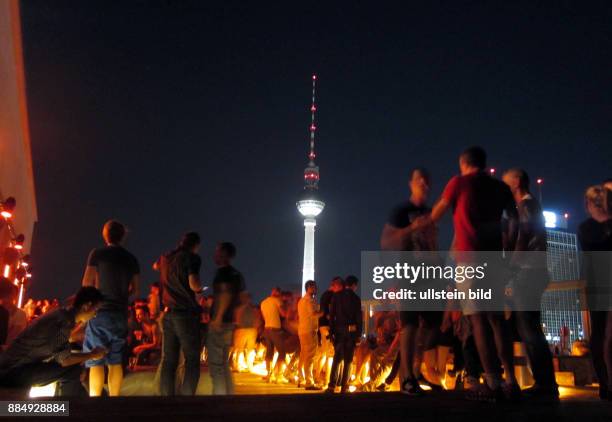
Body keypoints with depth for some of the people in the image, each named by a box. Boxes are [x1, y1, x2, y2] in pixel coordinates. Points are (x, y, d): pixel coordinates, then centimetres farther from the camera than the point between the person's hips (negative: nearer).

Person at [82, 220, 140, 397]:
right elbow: (135, 290, 12)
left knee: (96, 361, -2)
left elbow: (87, 283, -4)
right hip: (120, 313, 4)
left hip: (100, 311, -3)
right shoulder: (131, 259, 9)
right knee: (116, 362, 7)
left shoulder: (98, 253, -1)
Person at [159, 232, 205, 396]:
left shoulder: (165, 258, 14)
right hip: (186, 313, -6)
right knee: (192, 361, -1)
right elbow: (194, 285, -17)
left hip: (168, 313, 6)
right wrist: (200, 289, 4)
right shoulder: (192, 258, -6)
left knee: (168, 360, 7)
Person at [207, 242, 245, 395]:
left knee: (216, 365, -5)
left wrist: (218, 317, -25)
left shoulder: (223, 272, -10)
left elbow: (226, 293, -23)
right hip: (230, 322, 9)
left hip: (220, 323, -9)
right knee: (223, 365, 17)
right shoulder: (237, 274, 16)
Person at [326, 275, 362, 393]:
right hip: (351, 331, -2)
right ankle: (344, 386, 4)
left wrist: (332, 330, 5)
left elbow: (331, 314, 2)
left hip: (338, 330, 2)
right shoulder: (356, 298, -2)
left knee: (337, 357, 9)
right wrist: (359, 334, 1)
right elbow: (359, 317, -4)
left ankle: (332, 385, 0)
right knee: (348, 359, 5)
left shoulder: (336, 296, 4)